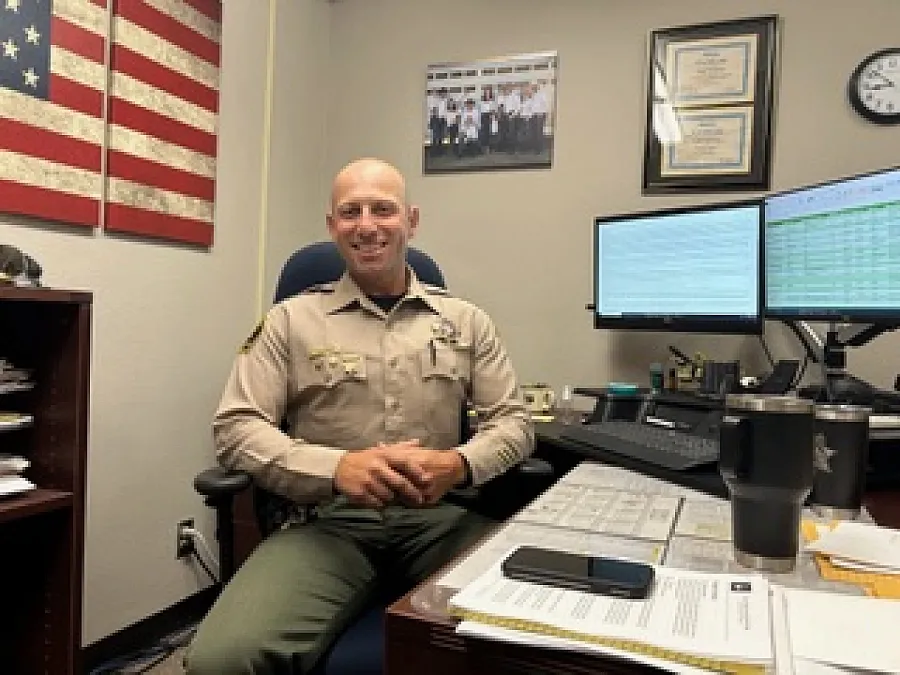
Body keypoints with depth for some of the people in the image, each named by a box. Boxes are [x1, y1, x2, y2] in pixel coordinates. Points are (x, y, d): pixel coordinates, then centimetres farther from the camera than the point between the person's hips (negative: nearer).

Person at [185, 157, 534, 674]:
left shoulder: (466, 320, 12)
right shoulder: (293, 319, 7)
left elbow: (514, 420, 10)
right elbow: (236, 427, 1)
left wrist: (460, 463, -13)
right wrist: (334, 468, -17)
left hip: (440, 517, 1)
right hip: (330, 518, 0)